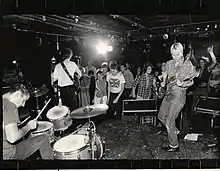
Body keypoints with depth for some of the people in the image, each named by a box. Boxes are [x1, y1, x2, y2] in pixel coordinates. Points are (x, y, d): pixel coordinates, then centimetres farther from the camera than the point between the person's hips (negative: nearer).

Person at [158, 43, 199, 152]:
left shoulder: (187, 64, -10)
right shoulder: (169, 64, 6)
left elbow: (191, 82, -6)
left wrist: (182, 84, -24)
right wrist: (165, 82, 2)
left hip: (179, 96, -7)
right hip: (168, 94, 7)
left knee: (169, 121, -5)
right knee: (161, 116, 18)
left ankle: (174, 146, 14)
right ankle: (175, 131, 41)